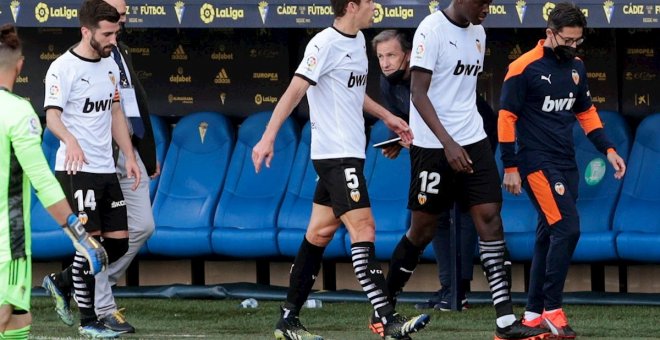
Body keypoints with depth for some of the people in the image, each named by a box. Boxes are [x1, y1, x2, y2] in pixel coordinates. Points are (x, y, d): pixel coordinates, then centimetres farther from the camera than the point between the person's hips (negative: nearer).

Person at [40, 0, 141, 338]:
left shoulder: (110, 66, 13)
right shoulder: (63, 68, -11)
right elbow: (52, 115, -19)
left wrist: (129, 156, 14)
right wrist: (69, 140, -39)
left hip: (105, 169, 8)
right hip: (75, 170, -8)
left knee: (119, 243, 6)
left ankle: (62, 282, 26)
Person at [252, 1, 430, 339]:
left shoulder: (358, 41, 14)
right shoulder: (325, 44, -14)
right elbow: (295, 91, -20)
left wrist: (386, 116, 34)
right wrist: (268, 137, -26)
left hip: (349, 152, 9)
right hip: (336, 154, -9)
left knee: (320, 232, 10)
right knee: (363, 229, -12)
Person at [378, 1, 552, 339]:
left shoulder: (477, 32, 11)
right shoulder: (432, 29, -13)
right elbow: (418, 93, -17)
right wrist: (448, 143, -24)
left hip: (473, 141, 6)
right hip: (432, 146, -6)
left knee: (489, 217, -5)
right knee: (423, 228, 2)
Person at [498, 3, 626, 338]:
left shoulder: (576, 67, 9)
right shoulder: (524, 68, -11)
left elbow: (586, 112, 21)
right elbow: (507, 118, -9)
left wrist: (608, 149, 12)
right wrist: (510, 168, -10)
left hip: (566, 164, 7)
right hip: (538, 164, -7)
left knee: (549, 236, 8)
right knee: (567, 228, -16)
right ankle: (552, 308, -9)